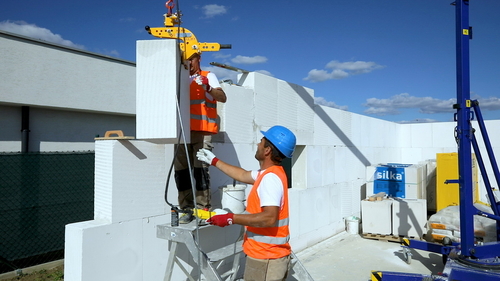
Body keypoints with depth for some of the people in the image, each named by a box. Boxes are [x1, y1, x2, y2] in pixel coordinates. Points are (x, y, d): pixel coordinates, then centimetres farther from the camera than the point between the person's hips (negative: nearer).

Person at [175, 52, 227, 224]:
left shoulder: (208, 76, 9)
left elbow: (223, 98, -5)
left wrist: (208, 88, -22)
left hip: (202, 132, -4)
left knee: (200, 168, -11)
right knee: (180, 169, 0)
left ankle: (203, 209, -4)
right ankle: (187, 210, 7)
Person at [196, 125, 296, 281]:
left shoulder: (270, 178, -23)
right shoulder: (271, 173, 8)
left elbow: (269, 218, -32)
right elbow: (243, 175, 23)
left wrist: (231, 218, -28)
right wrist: (214, 161, 28)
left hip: (266, 258, -9)